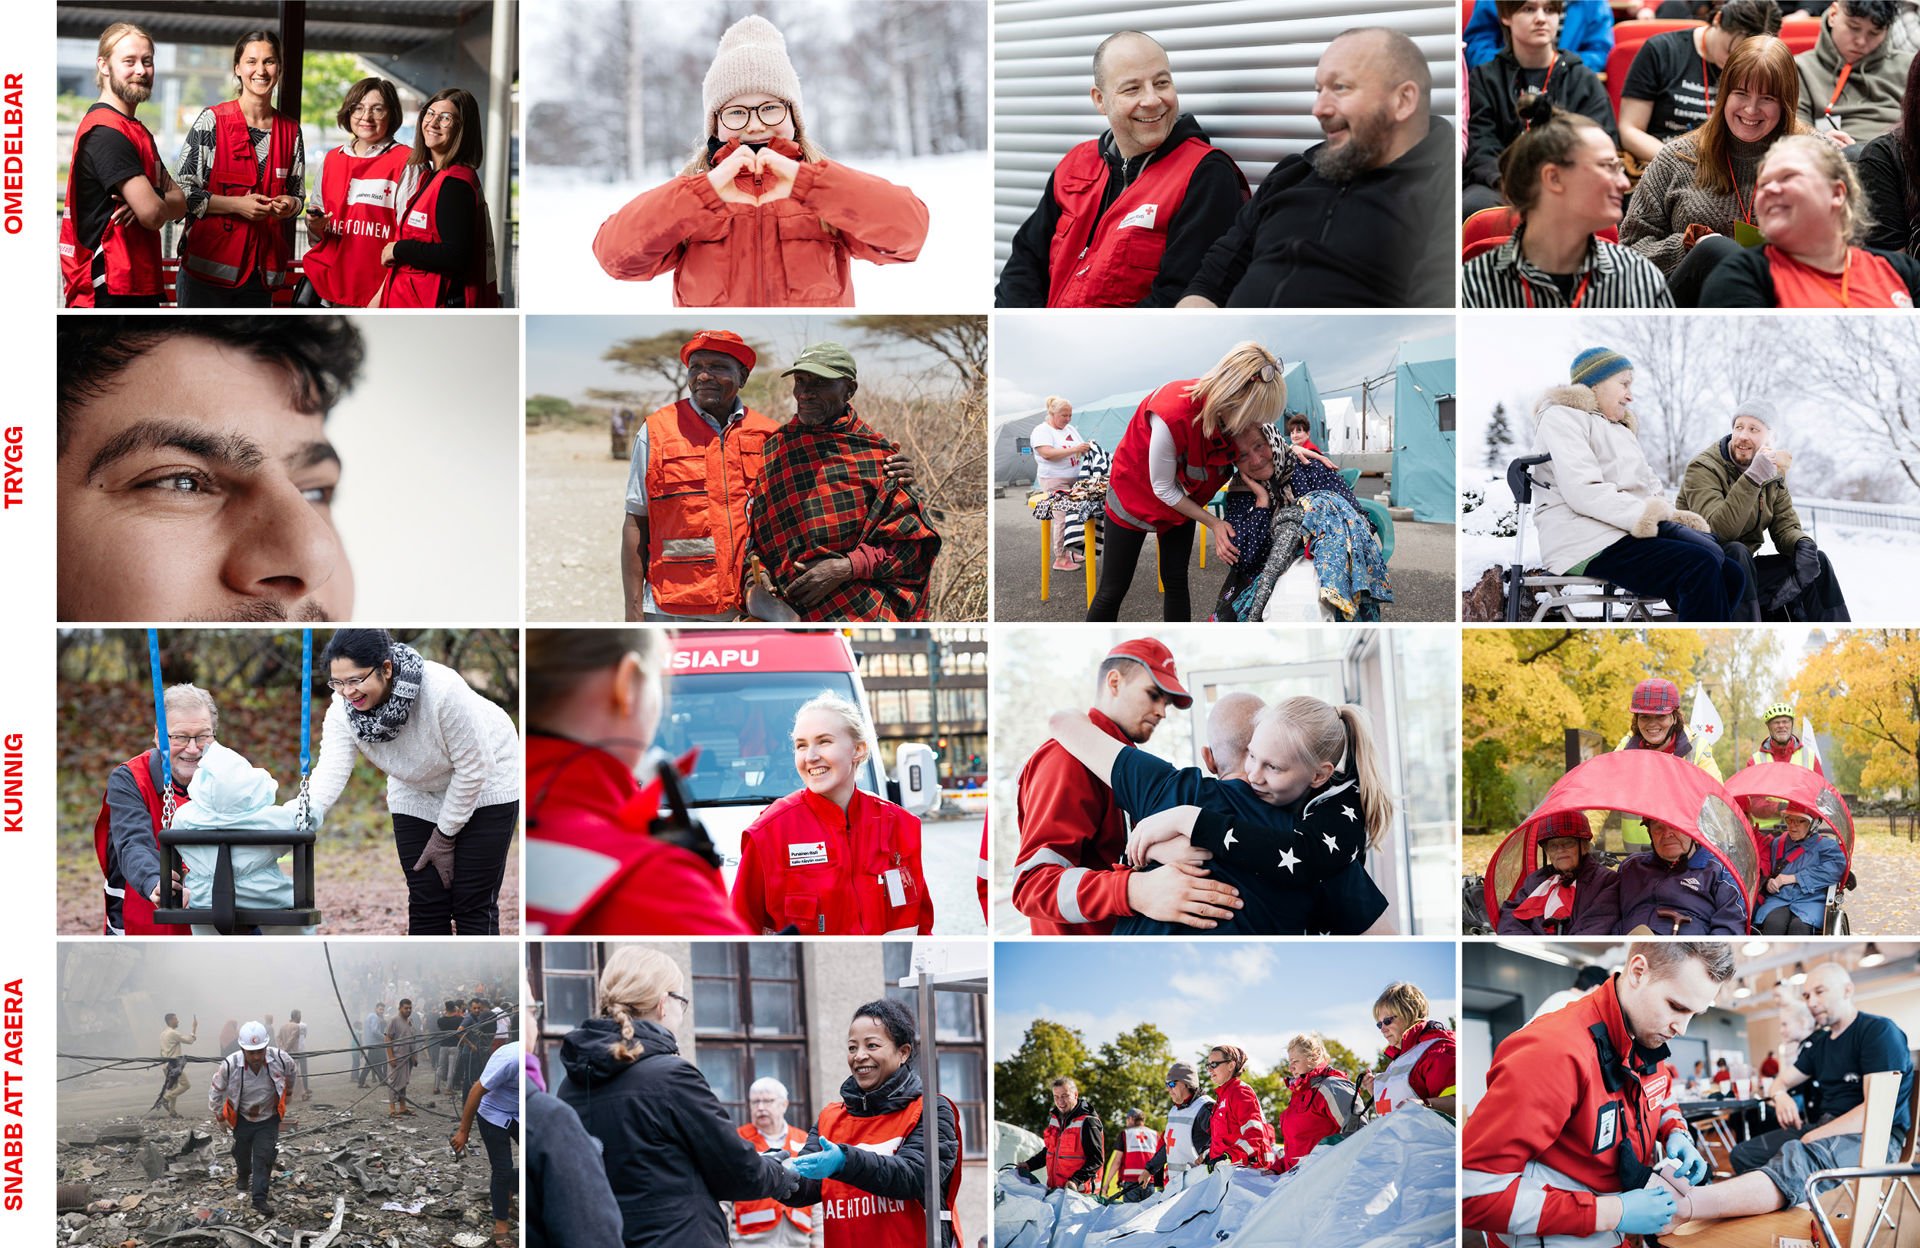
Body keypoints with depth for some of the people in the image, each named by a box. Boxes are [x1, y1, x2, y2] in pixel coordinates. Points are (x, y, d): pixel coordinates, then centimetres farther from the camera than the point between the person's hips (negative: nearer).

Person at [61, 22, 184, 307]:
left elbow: (180, 200, 12)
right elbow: (152, 213, -23)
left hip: (139, 288, 10)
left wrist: (153, 201, -11)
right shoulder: (106, 133, -14)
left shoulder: (137, 131, 18)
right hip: (110, 293, -10)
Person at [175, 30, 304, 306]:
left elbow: (298, 195, 20)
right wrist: (236, 204, -16)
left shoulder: (291, 130, 11)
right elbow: (182, 191, -5)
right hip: (208, 266, -4)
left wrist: (289, 205, -4)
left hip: (263, 271, 5)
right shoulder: (212, 121, -3)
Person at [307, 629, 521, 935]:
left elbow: (473, 767, -25)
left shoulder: (442, 689, -36)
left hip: (484, 784, -5)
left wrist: (444, 836, -17)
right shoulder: (343, 709, -22)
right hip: (417, 792, 5)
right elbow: (331, 772, -32)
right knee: (426, 903, 1)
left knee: (472, 905, -7)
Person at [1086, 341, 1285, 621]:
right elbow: (1163, 489, -25)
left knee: (1176, 581, 7)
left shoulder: (1233, 411, -22)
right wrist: (1213, 523, -19)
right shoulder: (1171, 415, -40)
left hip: (1182, 500, 6)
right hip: (1136, 491, -6)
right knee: (1113, 589, -2)